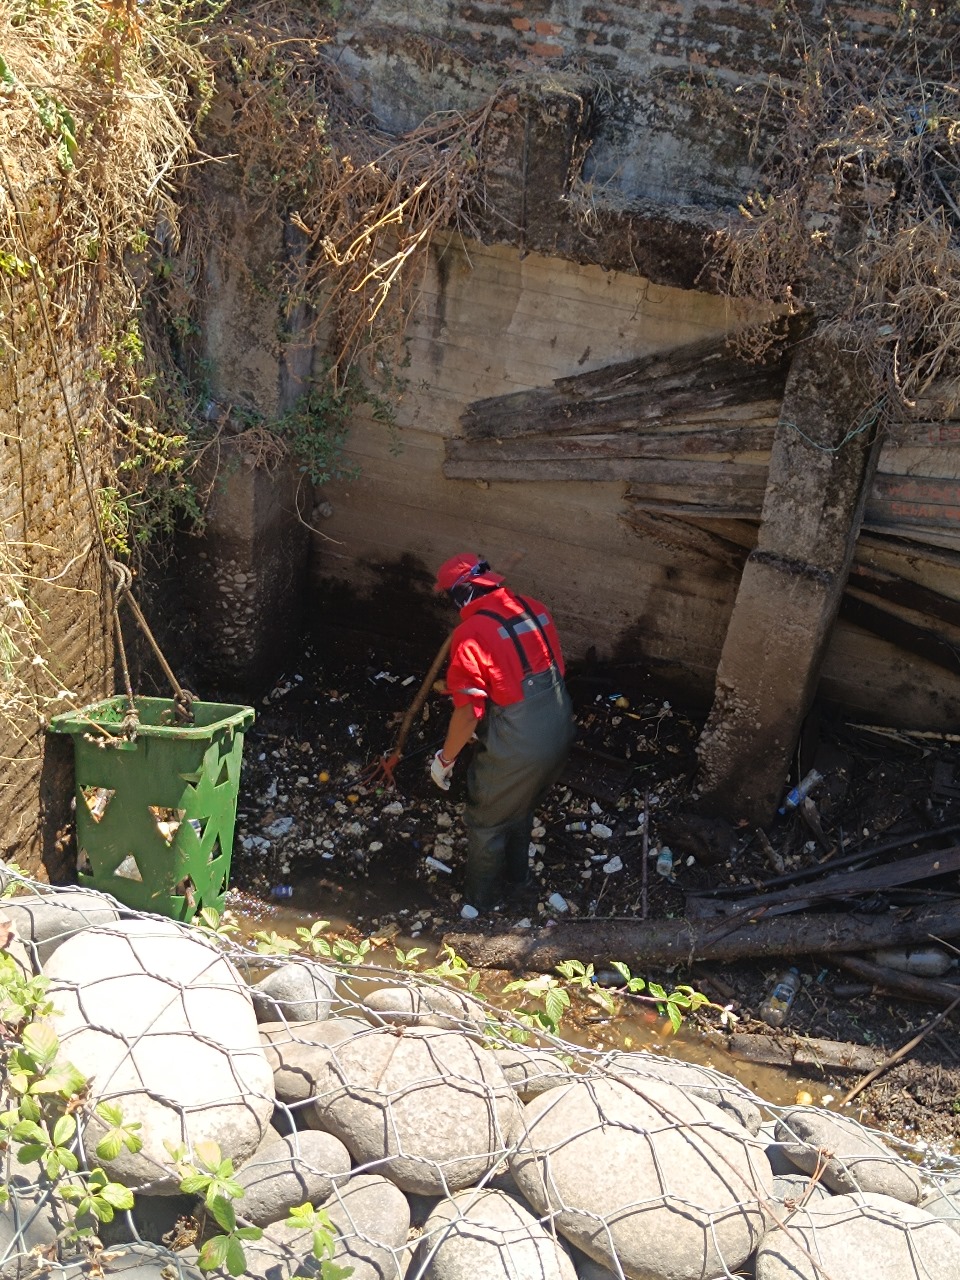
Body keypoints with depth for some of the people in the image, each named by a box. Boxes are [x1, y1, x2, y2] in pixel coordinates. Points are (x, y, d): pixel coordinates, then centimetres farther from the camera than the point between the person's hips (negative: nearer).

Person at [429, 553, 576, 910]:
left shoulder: (470, 634, -21)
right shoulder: (535, 609, 0)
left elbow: (468, 713, -20)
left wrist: (445, 759, -5)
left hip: (514, 752, -7)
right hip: (559, 737, 7)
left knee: (486, 823, 20)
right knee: (522, 809, 32)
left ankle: (481, 897, 39)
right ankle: (517, 872, 54)